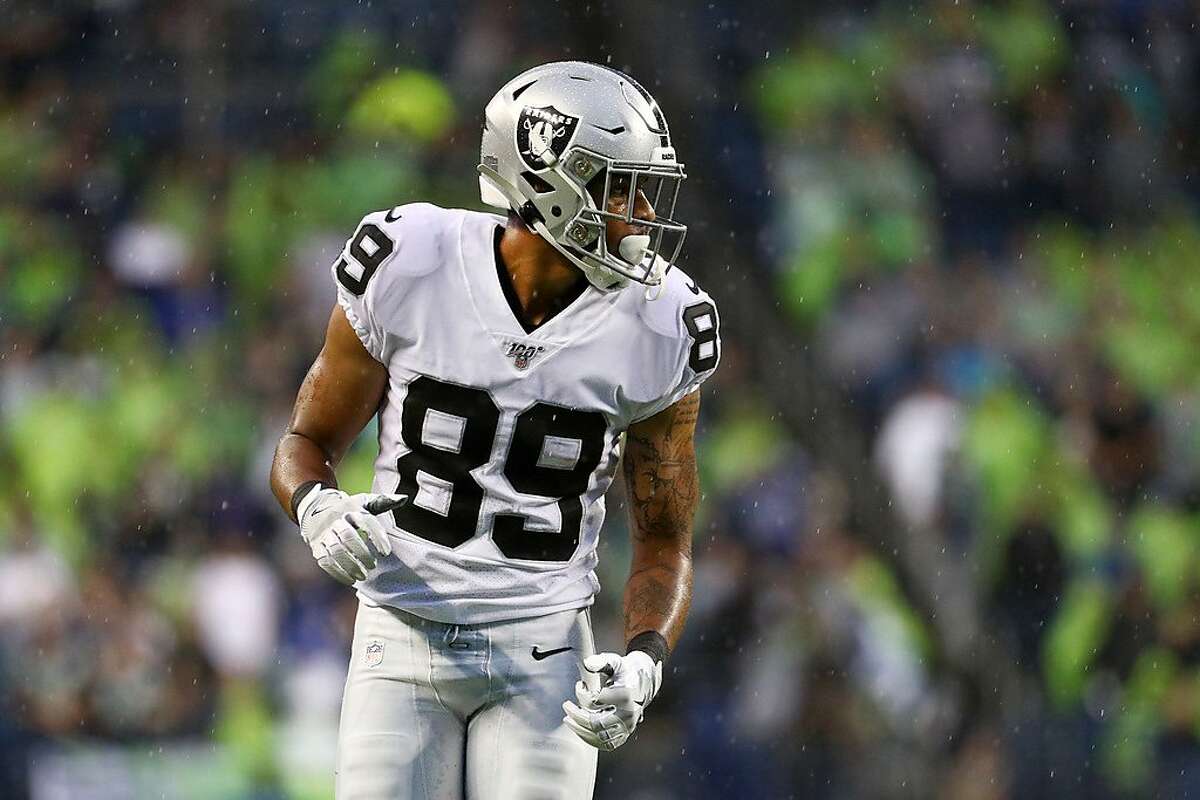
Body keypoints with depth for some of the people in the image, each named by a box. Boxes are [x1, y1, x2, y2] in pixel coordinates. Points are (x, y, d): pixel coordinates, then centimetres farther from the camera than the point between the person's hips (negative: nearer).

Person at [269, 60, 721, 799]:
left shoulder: (655, 327, -7)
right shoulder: (411, 268, -11)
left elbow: (665, 540, 3)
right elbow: (306, 445, 3)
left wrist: (643, 665, -15)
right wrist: (319, 511, -21)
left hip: (541, 658, 0)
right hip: (404, 646, 0)